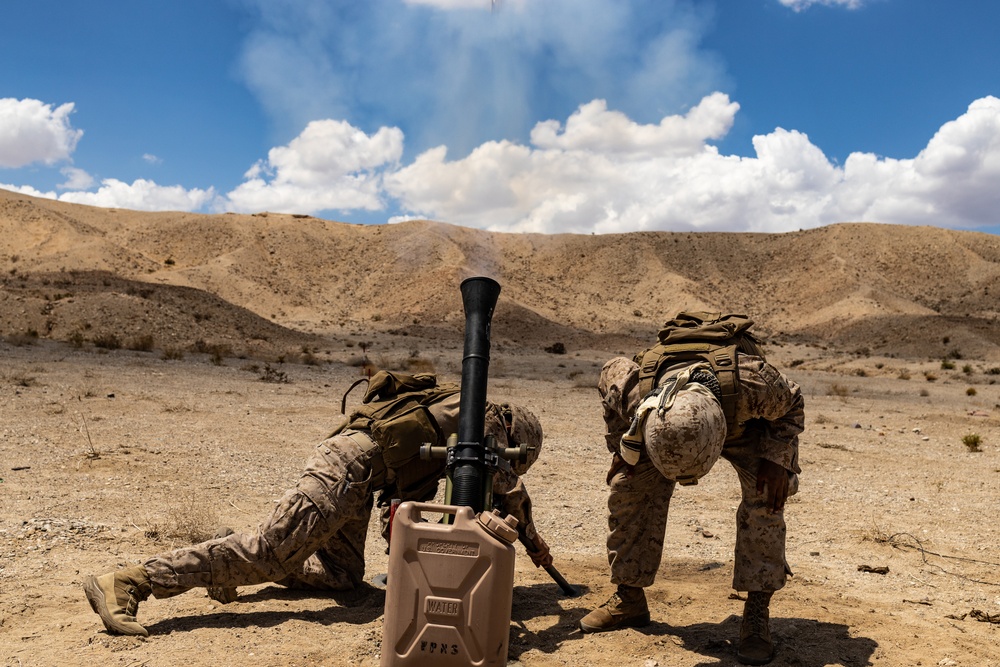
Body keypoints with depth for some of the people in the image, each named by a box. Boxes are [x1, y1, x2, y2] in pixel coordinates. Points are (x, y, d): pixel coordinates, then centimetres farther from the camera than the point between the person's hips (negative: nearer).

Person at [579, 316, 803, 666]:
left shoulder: (753, 384, -46)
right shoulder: (632, 390, -41)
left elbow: (791, 404, -19)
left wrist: (777, 460, -28)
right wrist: (621, 450, -7)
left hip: (745, 426, -1)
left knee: (764, 497, -23)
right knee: (628, 488, -11)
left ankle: (757, 614, -10)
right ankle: (629, 598, 5)